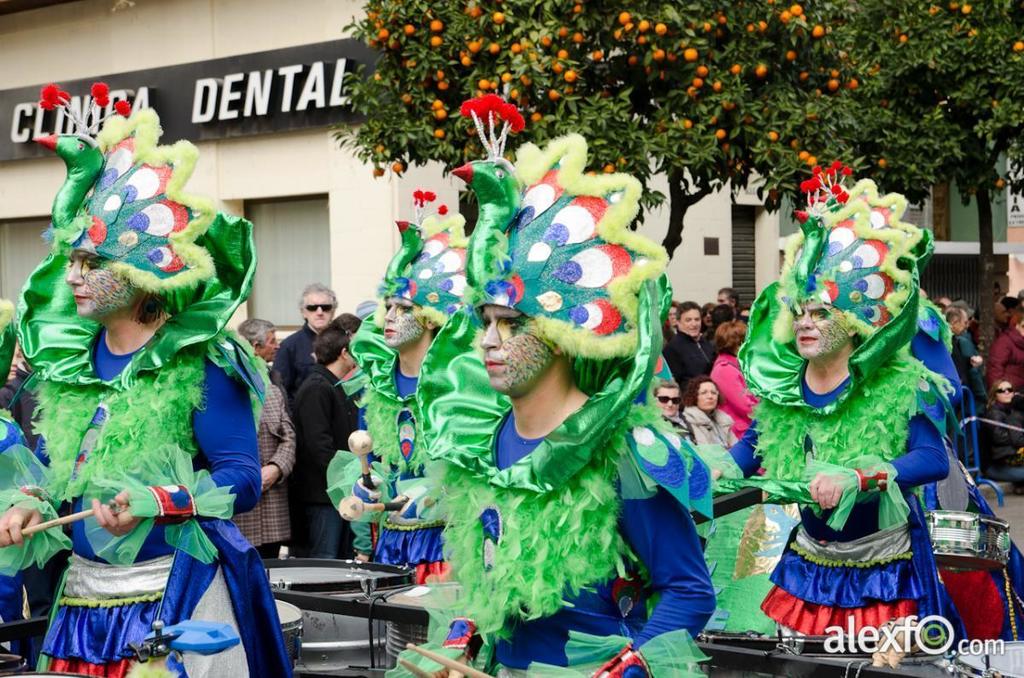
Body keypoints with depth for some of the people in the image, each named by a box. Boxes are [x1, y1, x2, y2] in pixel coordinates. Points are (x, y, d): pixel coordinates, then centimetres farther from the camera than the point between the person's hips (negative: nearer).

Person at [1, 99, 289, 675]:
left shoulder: (201, 363, -11)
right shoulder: (68, 359, 8)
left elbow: (242, 478, -15)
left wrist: (154, 504, -29)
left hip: (177, 594, -6)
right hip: (83, 596, 6)